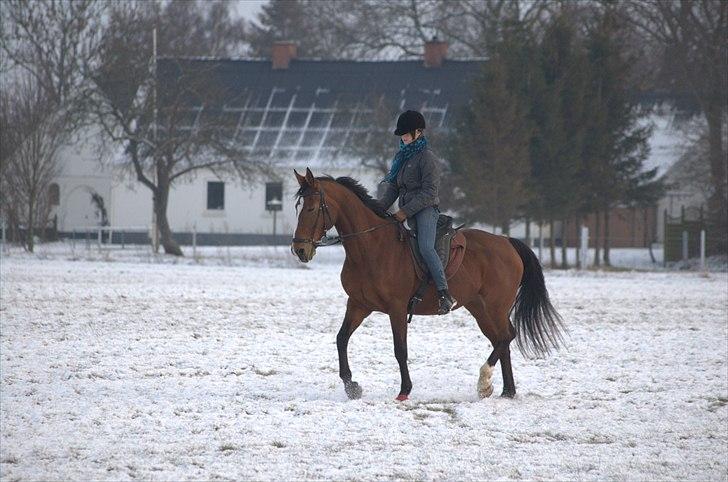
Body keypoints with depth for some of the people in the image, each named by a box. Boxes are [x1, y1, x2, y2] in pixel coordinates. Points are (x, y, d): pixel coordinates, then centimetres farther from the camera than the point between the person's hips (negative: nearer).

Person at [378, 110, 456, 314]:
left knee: (425, 247, -26)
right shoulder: (402, 157, 19)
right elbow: (393, 188, 19)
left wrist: (406, 212, -18)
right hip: (406, 212, 10)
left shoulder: (426, 157, -7)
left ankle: (444, 294, -32)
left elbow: (429, 192, -13)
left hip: (425, 209, -10)